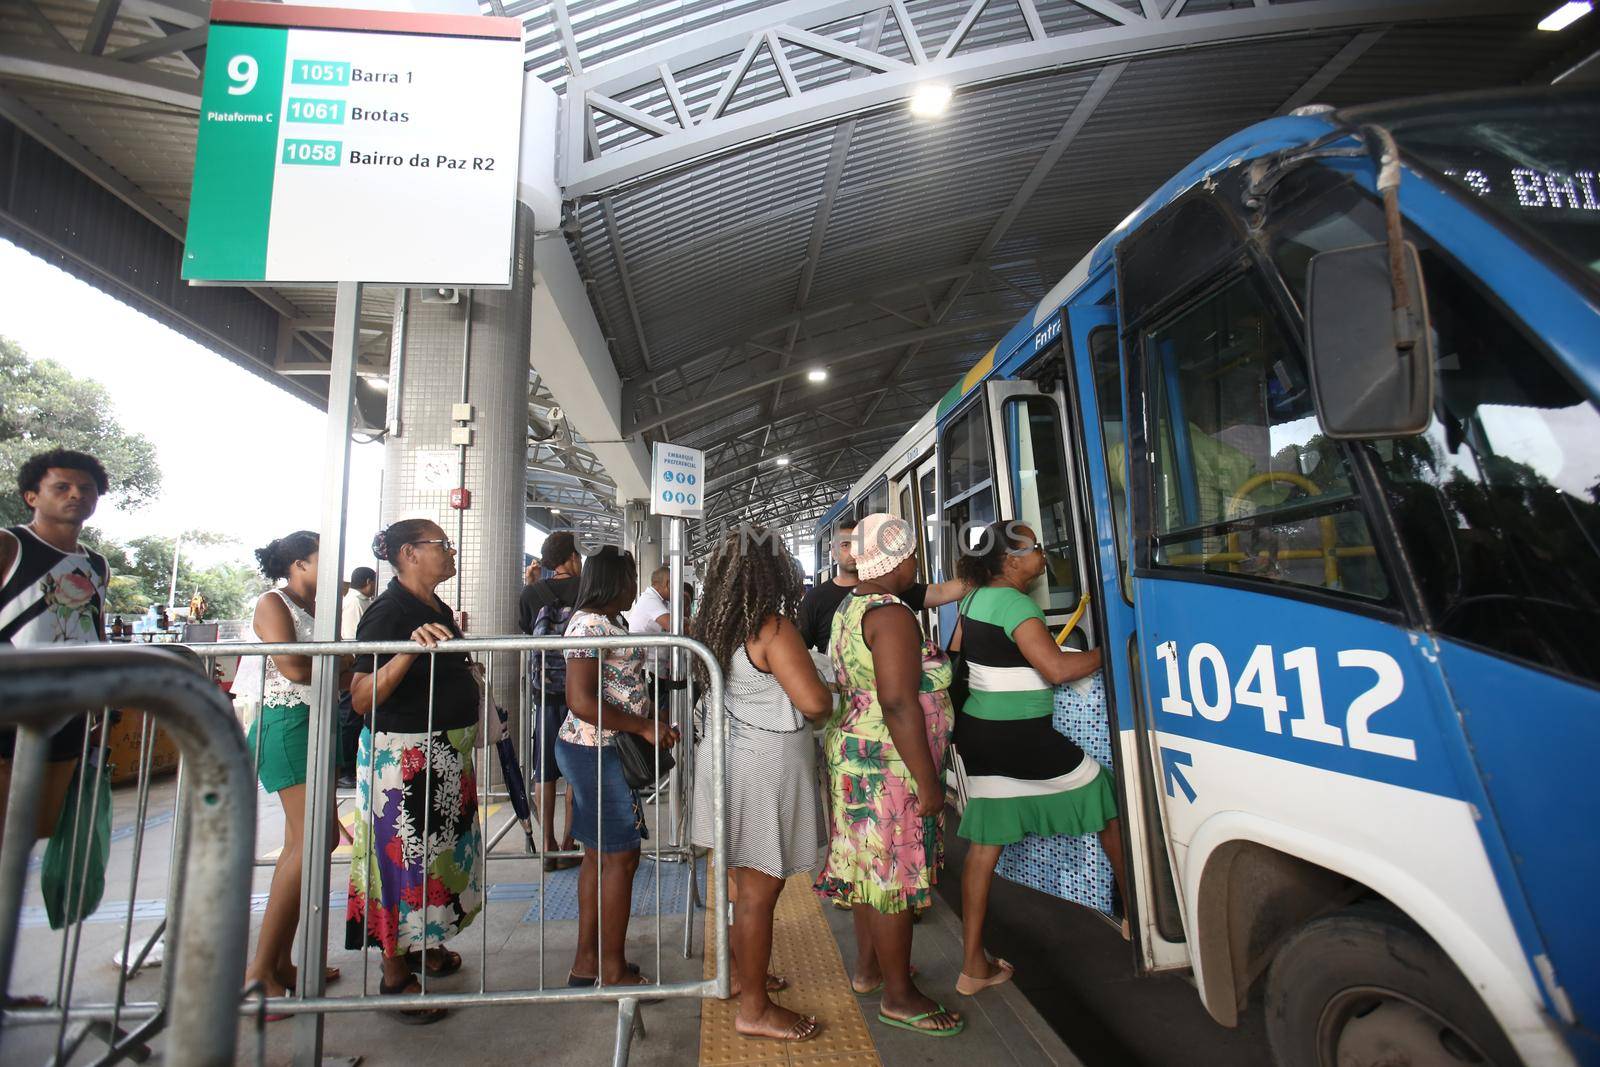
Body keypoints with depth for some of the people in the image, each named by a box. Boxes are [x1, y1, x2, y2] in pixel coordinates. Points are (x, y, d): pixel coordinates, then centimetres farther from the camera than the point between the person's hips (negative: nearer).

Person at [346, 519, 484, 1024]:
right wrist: (409, 650, -36)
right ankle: (396, 975, 20)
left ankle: (426, 947, 38)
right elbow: (362, 699, -26)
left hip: (448, 755, 9)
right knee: (405, 856, 3)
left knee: (441, 849, 19)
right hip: (403, 756, -9)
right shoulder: (389, 612, -17)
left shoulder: (439, 609, 10)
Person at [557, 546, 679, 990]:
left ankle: (587, 961, 30)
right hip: (597, 753, -10)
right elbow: (581, 701, -25)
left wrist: (651, 720, 15)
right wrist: (644, 727, -21)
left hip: (597, 751, 10)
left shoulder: (606, 621, 12)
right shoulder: (592, 624, -19)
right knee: (621, 856, 1)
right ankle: (613, 971, 17)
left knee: (599, 855, 17)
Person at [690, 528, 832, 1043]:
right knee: (760, 890, 5)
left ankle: (742, 974, 40)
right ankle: (754, 1009, 21)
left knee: (745, 882, 23)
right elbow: (814, 703, -26)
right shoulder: (773, 628, -21)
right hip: (765, 770, -9)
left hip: (732, 758, 9)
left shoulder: (719, 626, 4)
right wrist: (831, 693, -5)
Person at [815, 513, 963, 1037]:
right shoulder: (892, 615, -20)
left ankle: (868, 966, 37)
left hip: (854, 756, 10)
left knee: (871, 867, 20)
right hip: (887, 765, -10)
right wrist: (928, 782, -20)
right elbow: (899, 704, -25)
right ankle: (898, 996, 20)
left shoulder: (851, 606, 10)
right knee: (893, 873, 4)